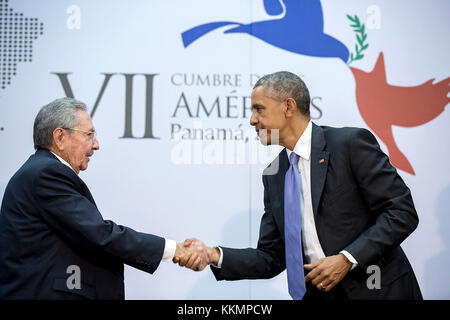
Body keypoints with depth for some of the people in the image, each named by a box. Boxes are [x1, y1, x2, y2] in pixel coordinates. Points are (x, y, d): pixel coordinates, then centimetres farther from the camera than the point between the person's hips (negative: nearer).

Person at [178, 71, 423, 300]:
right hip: (318, 292, 4)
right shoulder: (274, 176, 8)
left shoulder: (352, 143, -8)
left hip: (377, 291, -3)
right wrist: (215, 256, -6)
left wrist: (347, 259, -19)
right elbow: (271, 257, 8)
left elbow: (402, 212, -11)